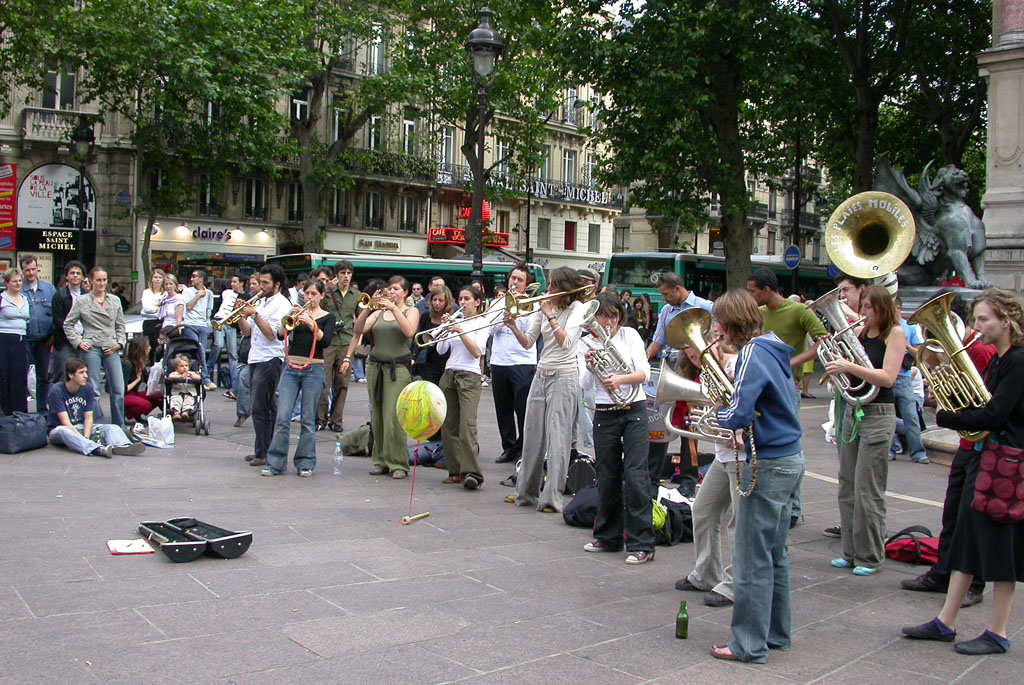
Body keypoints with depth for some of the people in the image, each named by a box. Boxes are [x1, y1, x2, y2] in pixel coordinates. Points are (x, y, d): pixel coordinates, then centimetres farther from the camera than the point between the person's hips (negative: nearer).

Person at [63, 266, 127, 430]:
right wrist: (78, 342, -3)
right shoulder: (82, 302, 4)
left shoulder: (115, 301, 12)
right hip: (91, 349, -2)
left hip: (111, 349, 2)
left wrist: (119, 343, 3)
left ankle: (118, 427, 10)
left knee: (118, 391, -1)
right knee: (94, 391, 2)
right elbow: (68, 324, 8)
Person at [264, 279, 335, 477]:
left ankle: (305, 463, 10)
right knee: (282, 417, -3)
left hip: (313, 370, -2)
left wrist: (311, 324, -21)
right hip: (291, 368, 2)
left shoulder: (327, 317, 7)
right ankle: (275, 463, 2)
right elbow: (281, 334, 0)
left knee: (308, 420, 1)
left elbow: (326, 341, -10)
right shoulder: (297, 312, 13)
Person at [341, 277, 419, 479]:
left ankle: (398, 463, -7)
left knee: (393, 417, -13)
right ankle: (381, 460, 13)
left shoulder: (411, 311, 8)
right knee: (377, 417, 5)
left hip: (398, 367, -4)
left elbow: (409, 331, -13)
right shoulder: (378, 313, 16)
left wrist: (393, 307, -14)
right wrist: (368, 306, -10)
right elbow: (359, 329, 1)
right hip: (375, 366, 5)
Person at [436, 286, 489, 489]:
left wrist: (461, 332, -17)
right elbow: (441, 350, 10)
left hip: (469, 377, -5)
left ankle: (471, 473, -21)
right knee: (449, 426, 4)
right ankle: (455, 471, 11)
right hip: (449, 375, 6)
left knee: (467, 425, -16)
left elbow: (476, 352, -11)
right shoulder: (455, 321, 15)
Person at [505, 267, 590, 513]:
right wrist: (513, 327, -6)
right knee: (532, 436, 10)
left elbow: (566, 341, -20)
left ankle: (553, 497, -3)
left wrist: (550, 316, -17)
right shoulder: (544, 307, 10)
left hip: (563, 377, -7)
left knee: (557, 438, -7)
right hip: (541, 375, 7)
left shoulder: (576, 308, -7)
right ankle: (526, 492, 20)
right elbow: (528, 343, 10)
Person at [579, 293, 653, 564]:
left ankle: (642, 544, -4)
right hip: (604, 414, 2)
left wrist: (620, 379, -27)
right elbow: (585, 384, -4)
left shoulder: (630, 335, 1)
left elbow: (644, 373, -9)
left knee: (635, 476, -8)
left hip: (634, 411, -2)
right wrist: (588, 365, -23)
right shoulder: (587, 343, 5)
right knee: (607, 477, 9)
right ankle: (608, 537, 24)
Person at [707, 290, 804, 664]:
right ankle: (776, 632, 29)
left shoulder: (753, 354, -17)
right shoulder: (774, 349, 11)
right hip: (790, 460, 10)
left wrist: (714, 409, -4)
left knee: (752, 560, 0)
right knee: (774, 555, 19)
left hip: (767, 465, -10)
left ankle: (750, 644, 9)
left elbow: (736, 415, -24)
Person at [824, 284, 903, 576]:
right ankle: (851, 551, 19)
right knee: (847, 488, 9)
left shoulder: (894, 333, -6)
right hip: (851, 411, 6)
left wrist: (849, 366, -23)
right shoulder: (860, 333, 10)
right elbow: (846, 367, 9)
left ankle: (870, 556, 8)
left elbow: (887, 377, -17)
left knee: (868, 491, -4)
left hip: (878, 415, -6)